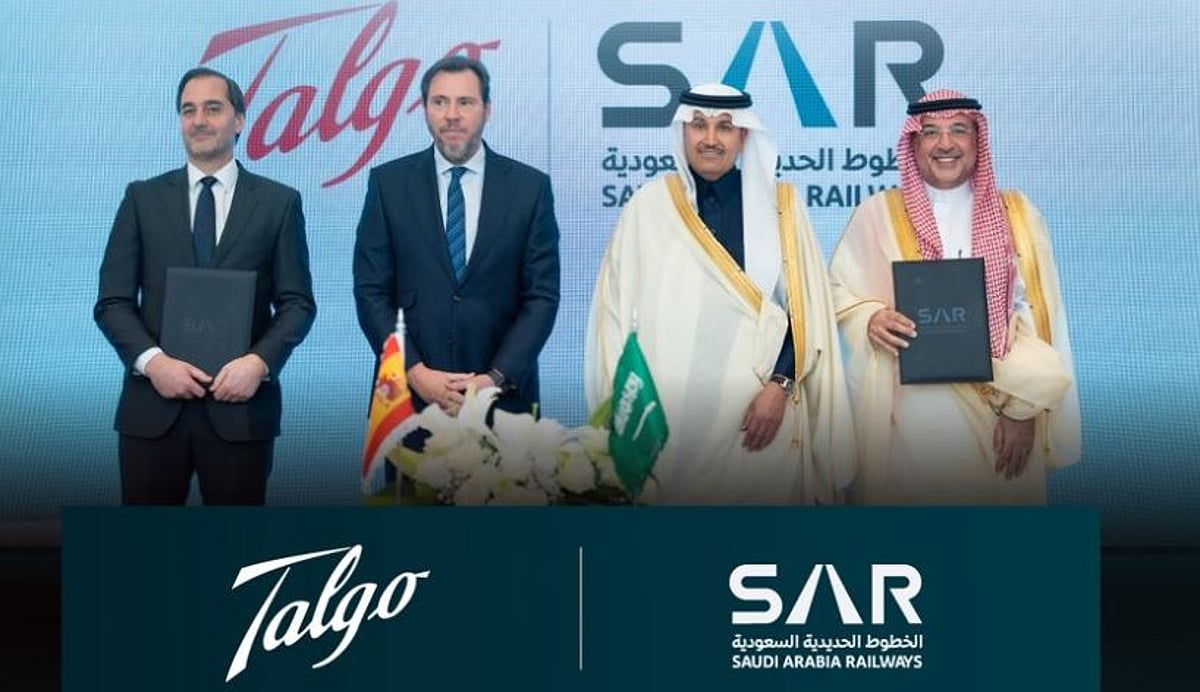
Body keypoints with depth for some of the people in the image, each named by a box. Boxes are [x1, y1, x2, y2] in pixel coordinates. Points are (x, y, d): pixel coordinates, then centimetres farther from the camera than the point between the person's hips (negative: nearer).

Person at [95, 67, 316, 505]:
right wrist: (152, 361, -12)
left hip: (241, 405, -1)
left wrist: (259, 362, -13)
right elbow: (113, 301, 5)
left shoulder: (279, 202, 7)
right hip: (153, 404, 1)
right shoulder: (143, 198, 10)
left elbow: (297, 302, 3)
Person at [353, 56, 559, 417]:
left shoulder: (530, 187, 2)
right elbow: (371, 292, 0)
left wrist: (496, 380, -11)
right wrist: (416, 373, -11)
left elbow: (542, 296, 0)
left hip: (503, 397, 0)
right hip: (409, 394, 0)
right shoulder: (388, 183, 3)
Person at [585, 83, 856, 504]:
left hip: (759, 412, 0)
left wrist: (779, 384, -10)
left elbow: (807, 309, 1)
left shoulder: (779, 206, 5)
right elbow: (617, 311, 4)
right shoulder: (648, 206, 5)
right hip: (668, 414, 0)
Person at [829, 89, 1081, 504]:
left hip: (999, 419, 1)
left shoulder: (1016, 215, 7)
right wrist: (870, 319, -15)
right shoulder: (877, 214, 4)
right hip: (908, 411, -1)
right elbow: (839, 292, 7)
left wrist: (1023, 409, -6)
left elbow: (1036, 316, 3)